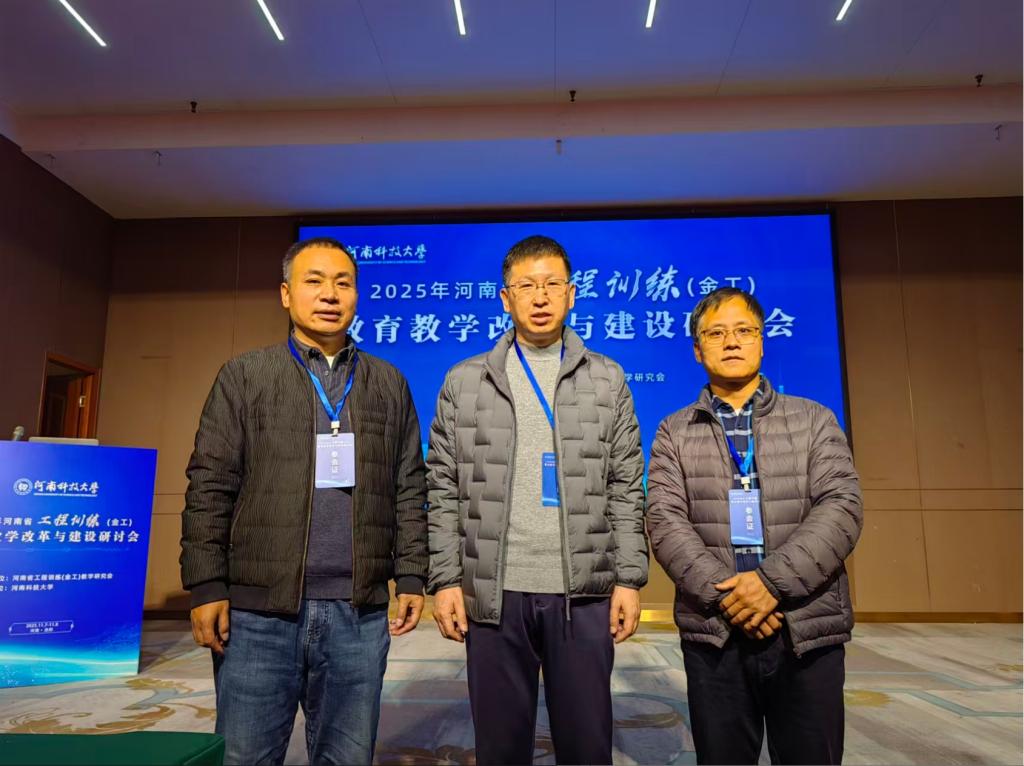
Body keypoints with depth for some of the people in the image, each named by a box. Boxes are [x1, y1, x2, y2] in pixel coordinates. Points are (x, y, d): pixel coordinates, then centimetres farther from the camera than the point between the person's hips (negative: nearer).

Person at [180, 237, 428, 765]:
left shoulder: (389, 384, 10)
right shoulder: (244, 376, 5)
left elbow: (409, 489, 10)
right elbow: (209, 486, 1)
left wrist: (411, 577, 4)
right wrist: (206, 586, -5)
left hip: (359, 613, 2)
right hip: (257, 611, -1)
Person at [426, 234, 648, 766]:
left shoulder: (607, 380, 7)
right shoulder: (464, 382, 6)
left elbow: (626, 490, 5)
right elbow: (444, 492, 4)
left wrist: (629, 578, -1)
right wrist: (445, 580, -2)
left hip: (584, 595, 0)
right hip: (492, 594, 0)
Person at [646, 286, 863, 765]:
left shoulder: (814, 420, 8)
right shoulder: (674, 433, 8)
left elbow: (841, 508, -4)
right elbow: (664, 522, -3)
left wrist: (772, 581, -15)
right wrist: (723, 594, -16)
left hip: (808, 631, 0)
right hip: (713, 632, 0)